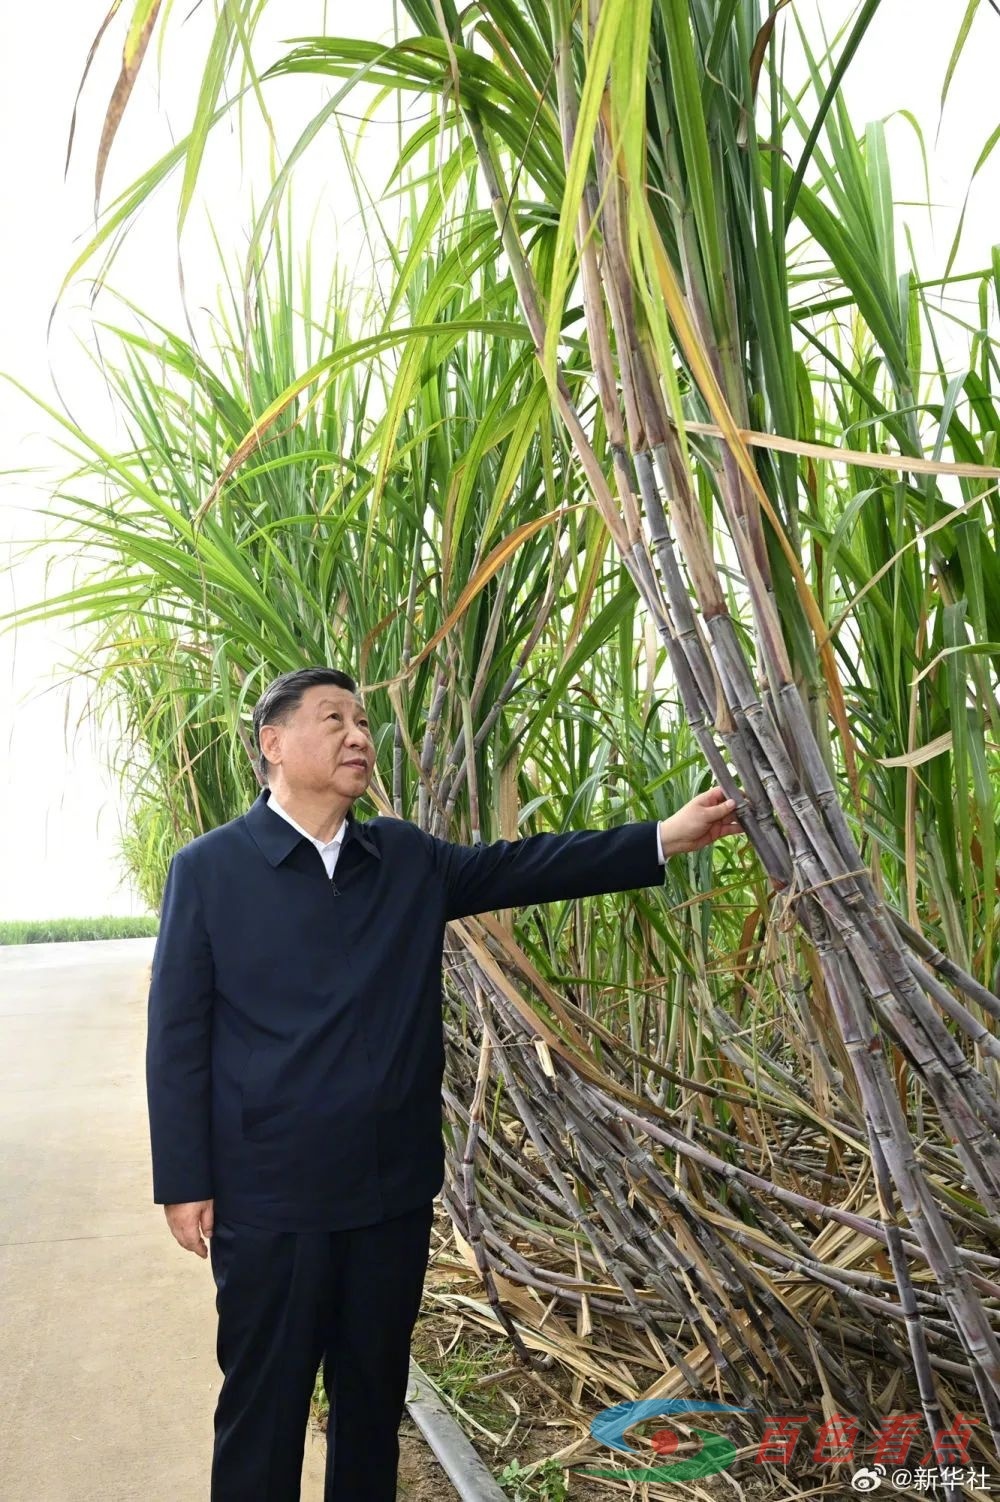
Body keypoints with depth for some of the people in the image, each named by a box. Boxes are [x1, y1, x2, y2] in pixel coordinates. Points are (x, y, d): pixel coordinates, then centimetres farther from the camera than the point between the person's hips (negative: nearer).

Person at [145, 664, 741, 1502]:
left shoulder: (408, 859, 4)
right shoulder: (209, 869, -7)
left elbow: (524, 866, 0)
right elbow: (177, 1037, -6)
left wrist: (666, 838, -7)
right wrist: (183, 1183, -7)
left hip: (393, 1184, 4)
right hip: (268, 1194, -4)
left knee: (376, 1394, 20)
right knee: (262, 1404, 12)